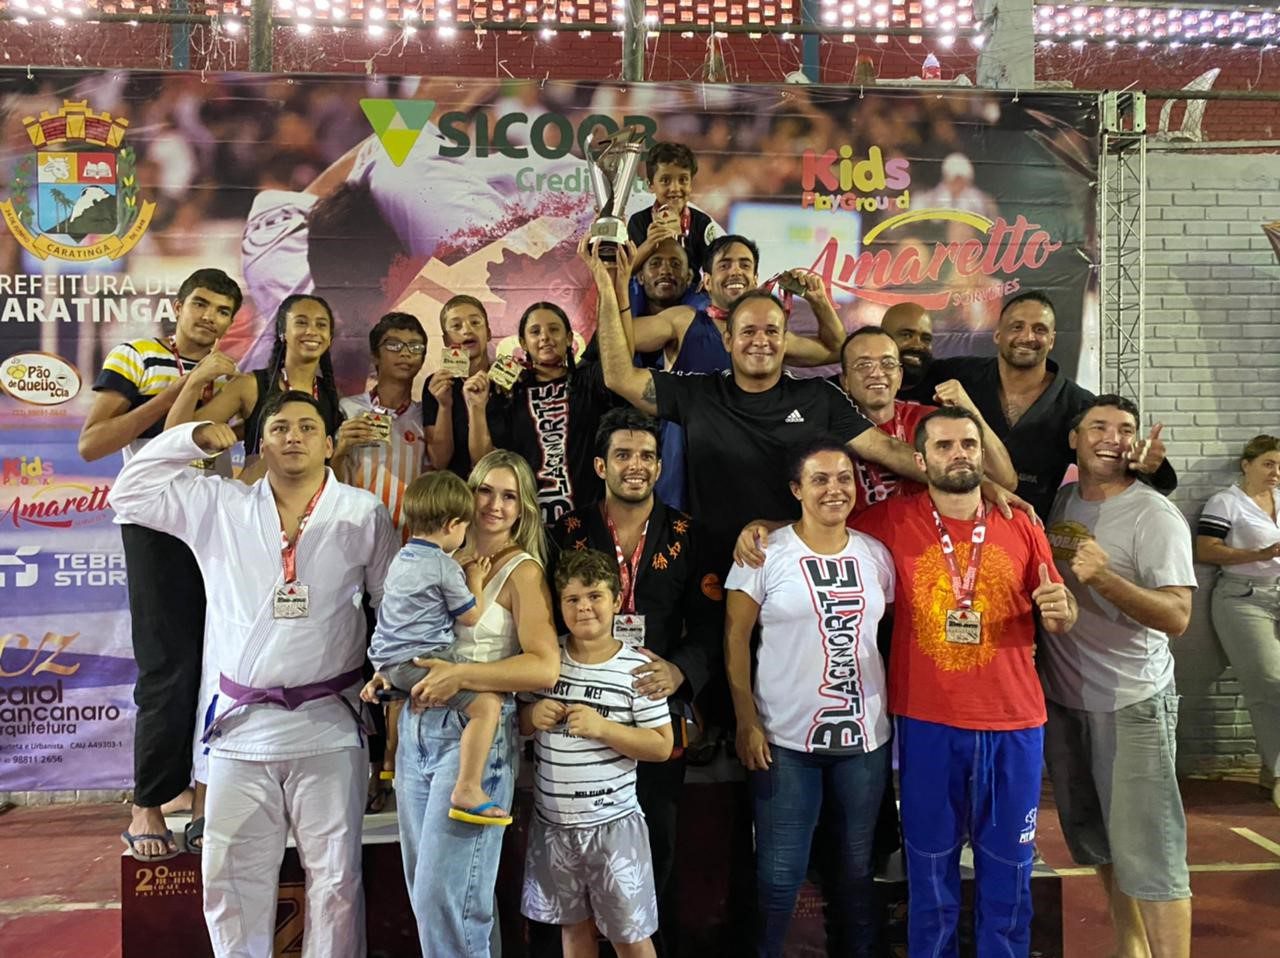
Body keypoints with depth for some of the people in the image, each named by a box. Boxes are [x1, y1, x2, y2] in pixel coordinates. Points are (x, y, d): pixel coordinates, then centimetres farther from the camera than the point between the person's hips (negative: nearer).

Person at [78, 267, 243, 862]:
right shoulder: (134, 358, 2)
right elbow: (91, 445, -10)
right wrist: (175, 391, -13)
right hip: (158, 527, -5)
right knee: (169, 670, -7)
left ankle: (206, 800, 16)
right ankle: (146, 808, 8)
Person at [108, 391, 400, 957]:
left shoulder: (363, 514, 1)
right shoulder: (219, 505, 7)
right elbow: (128, 495, 10)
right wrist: (191, 439, 2)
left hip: (328, 724, -2)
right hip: (241, 723, 2)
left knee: (336, 879, 6)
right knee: (230, 877, 11)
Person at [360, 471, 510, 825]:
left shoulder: (400, 558, 16)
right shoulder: (445, 567, -11)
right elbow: (471, 616, -3)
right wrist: (475, 580, 11)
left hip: (389, 660, 10)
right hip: (421, 660, -10)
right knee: (488, 702, -20)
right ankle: (467, 791, -28)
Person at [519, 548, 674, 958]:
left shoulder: (637, 668, -11)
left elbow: (661, 746, -10)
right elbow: (520, 724, 12)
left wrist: (602, 727, -22)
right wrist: (533, 715, -11)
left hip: (613, 824, -3)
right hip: (553, 822, 4)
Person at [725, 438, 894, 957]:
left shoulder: (875, 554, 4)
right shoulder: (765, 553, -7)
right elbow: (735, 640, -6)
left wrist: (894, 711, 4)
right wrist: (746, 723, -10)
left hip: (865, 737, 4)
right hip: (784, 739, -3)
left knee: (857, 868, 17)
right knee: (779, 875, 5)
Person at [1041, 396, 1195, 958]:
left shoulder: (1155, 515, -11)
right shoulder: (1057, 503, 4)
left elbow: (1176, 617, -17)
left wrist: (1104, 577, -33)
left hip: (1132, 705, -5)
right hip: (1061, 699, 6)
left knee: (1147, 854, -4)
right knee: (1098, 843, 18)